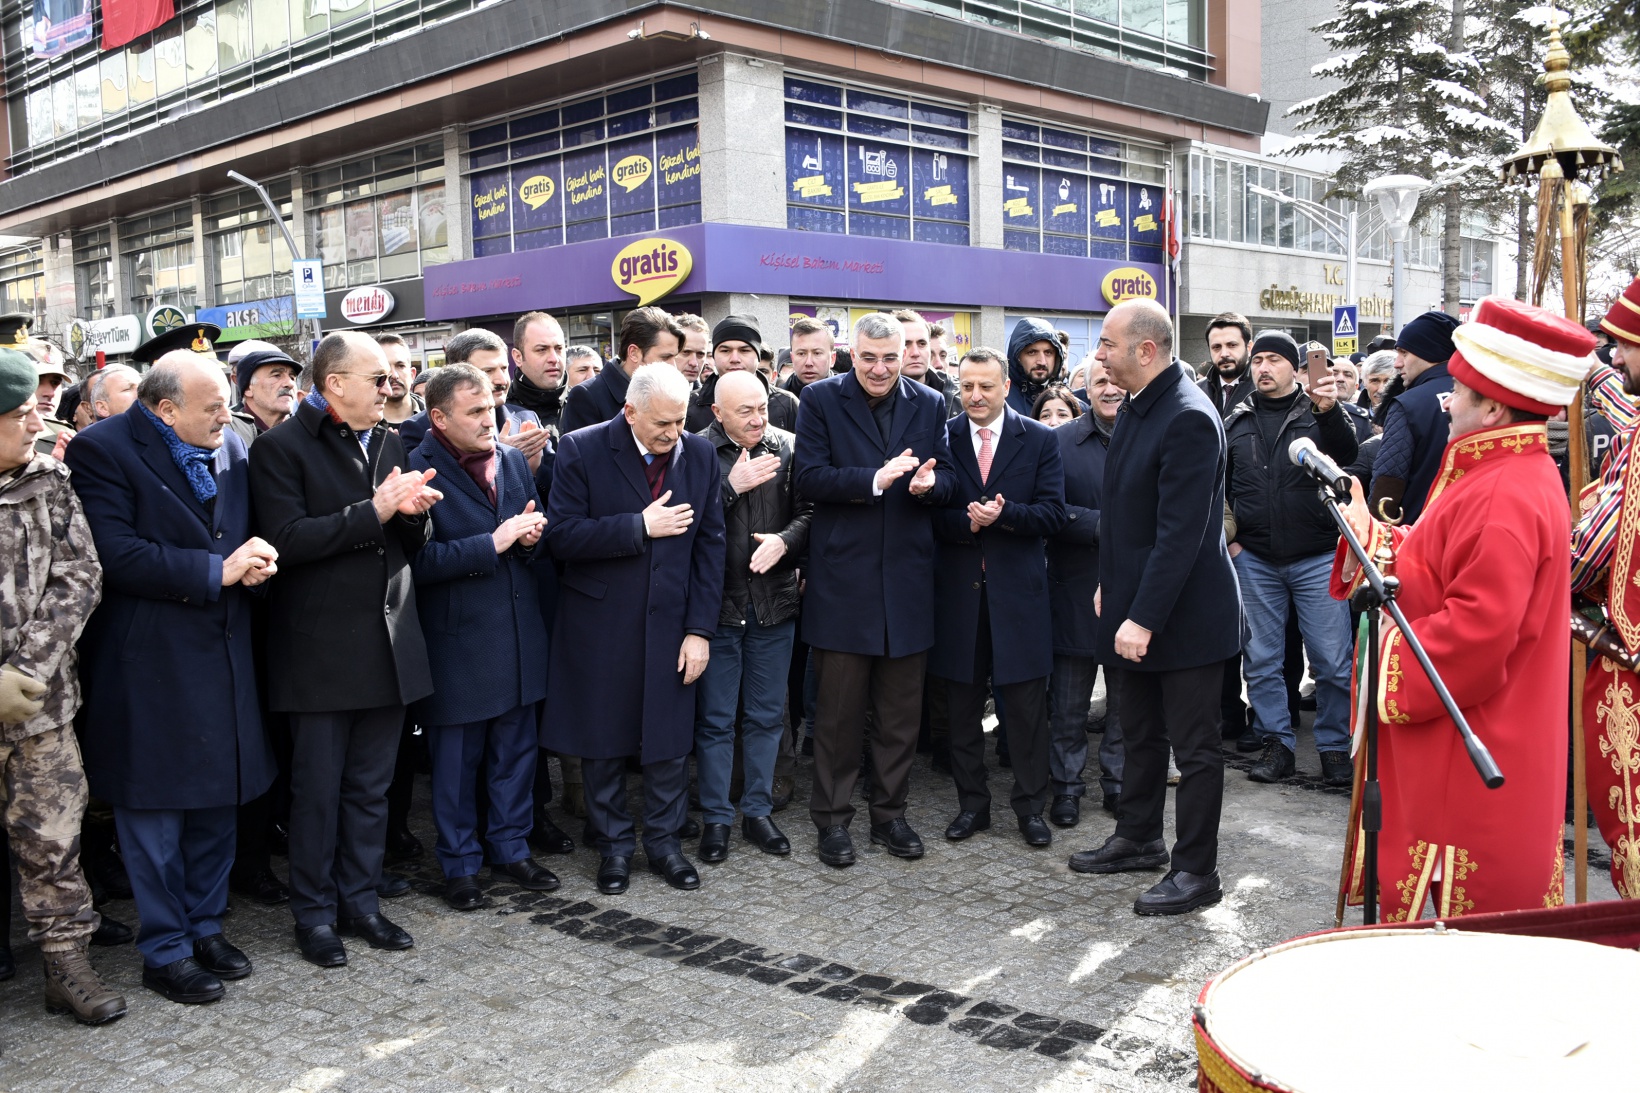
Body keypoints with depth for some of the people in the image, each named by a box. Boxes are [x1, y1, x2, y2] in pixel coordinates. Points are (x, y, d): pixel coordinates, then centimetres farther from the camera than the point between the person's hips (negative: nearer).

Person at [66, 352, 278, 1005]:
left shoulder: (230, 447, 8)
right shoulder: (103, 451, -11)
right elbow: (116, 554, -20)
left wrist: (252, 561, -7)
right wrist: (217, 571, -20)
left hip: (222, 655, 6)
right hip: (149, 663, -6)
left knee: (218, 801, 15)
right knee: (154, 810, 5)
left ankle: (206, 926, 31)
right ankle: (165, 951, 18)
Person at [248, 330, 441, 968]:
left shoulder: (389, 444, 13)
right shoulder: (282, 448, -7)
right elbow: (286, 539, -18)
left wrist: (414, 512, -8)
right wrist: (373, 512, -22)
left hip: (387, 645, 6)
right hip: (319, 649, -6)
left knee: (371, 787, 13)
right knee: (318, 790, 6)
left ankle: (359, 901, 26)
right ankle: (314, 913, 20)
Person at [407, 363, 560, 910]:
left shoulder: (514, 460, 7)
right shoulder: (416, 470, -13)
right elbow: (420, 560, -20)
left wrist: (532, 534, -6)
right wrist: (492, 543, -23)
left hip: (520, 633, 6)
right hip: (457, 638, -5)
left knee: (516, 751, 15)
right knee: (456, 761, 8)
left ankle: (511, 849, 31)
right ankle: (460, 864, 24)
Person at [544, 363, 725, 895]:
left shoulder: (701, 454, 0)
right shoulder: (582, 450, -9)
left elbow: (710, 544, 1)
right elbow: (562, 535, -15)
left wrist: (700, 628, -4)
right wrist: (640, 526, -20)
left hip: (671, 623, 2)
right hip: (600, 626, -2)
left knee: (669, 741, 8)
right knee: (603, 741, 10)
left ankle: (664, 840, 26)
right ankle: (613, 845, 27)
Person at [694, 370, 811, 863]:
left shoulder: (787, 448, 1)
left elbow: (809, 511, 1)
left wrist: (785, 539, -17)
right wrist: (731, 486, -19)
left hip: (774, 602, 3)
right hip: (717, 605, -3)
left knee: (766, 715, 13)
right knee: (715, 719, 7)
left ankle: (758, 811, 27)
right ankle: (716, 818, 21)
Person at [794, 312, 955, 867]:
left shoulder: (929, 404, 10)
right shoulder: (821, 399, 0)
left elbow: (946, 477, 7)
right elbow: (810, 478, -10)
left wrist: (930, 483, -16)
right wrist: (875, 479, -23)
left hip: (907, 576, 3)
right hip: (843, 576, -3)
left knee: (902, 710, 10)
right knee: (839, 709, 4)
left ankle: (890, 813, 24)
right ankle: (832, 818, 18)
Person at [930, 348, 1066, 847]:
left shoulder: (1040, 440, 4)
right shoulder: (941, 437, 5)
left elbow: (1053, 514, -3)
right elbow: (929, 513, 0)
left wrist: (1004, 515, -18)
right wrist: (967, 523, -18)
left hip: (1018, 589, -1)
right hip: (958, 587, 1)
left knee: (1027, 704, 3)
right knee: (963, 704, 9)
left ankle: (1030, 806, 16)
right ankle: (972, 803, 22)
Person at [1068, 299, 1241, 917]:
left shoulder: (1189, 419, -21)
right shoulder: (1137, 408, 8)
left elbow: (1181, 533, -25)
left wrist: (1143, 618, -25)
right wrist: (1110, 585, 14)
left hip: (1184, 614, -9)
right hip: (1136, 608, 9)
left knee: (1194, 748, 4)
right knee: (1141, 735, 20)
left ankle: (1196, 871, 15)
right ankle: (1138, 840, 35)